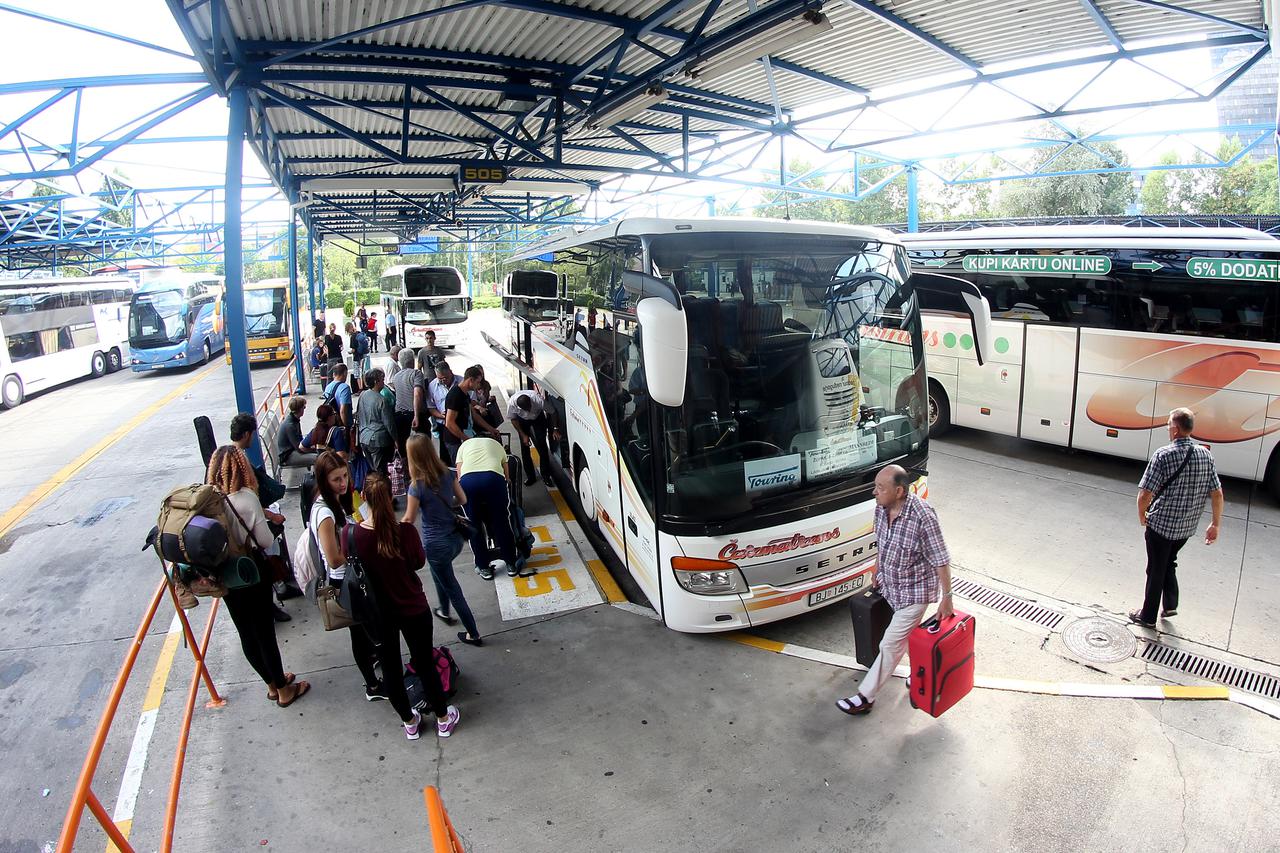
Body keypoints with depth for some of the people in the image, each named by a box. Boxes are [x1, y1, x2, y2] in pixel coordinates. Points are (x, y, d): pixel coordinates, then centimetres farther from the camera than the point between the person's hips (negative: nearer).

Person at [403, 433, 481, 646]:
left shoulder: (417, 486, -23)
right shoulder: (447, 474, -8)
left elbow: (409, 520, -11)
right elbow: (462, 500, 7)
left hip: (437, 545, -6)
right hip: (455, 538, 6)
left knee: (452, 588, 12)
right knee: (440, 573, 33)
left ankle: (473, 634, 24)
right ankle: (444, 611, 53)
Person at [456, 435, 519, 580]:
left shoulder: (464, 445, 34)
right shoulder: (496, 445, 35)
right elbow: (506, 475, 27)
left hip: (467, 480, 0)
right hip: (494, 478, 0)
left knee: (474, 527, 17)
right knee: (502, 523, 16)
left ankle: (484, 568, 28)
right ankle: (511, 564, 28)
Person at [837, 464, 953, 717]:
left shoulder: (922, 516, -31)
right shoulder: (882, 507, -10)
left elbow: (941, 561, -21)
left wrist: (947, 598, -15)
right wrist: (877, 572, 19)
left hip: (914, 592, -7)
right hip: (890, 585, 7)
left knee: (891, 644, -1)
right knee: (905, 636, 25)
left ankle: (865, 698, 8)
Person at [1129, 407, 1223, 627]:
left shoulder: (1163, 455, -19)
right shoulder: (1205, 454, -2)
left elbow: (1145, 495, -20)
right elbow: (1217, 494, 1)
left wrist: (1142, 514, -1)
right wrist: (1215, 524, 12)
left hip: (1160, 524, -5)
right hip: (1187, 527, 5)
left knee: (1156, 570, 9)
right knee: (1169, 563, 28)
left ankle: (1148, 616, 22)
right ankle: (1170, 605, 30)